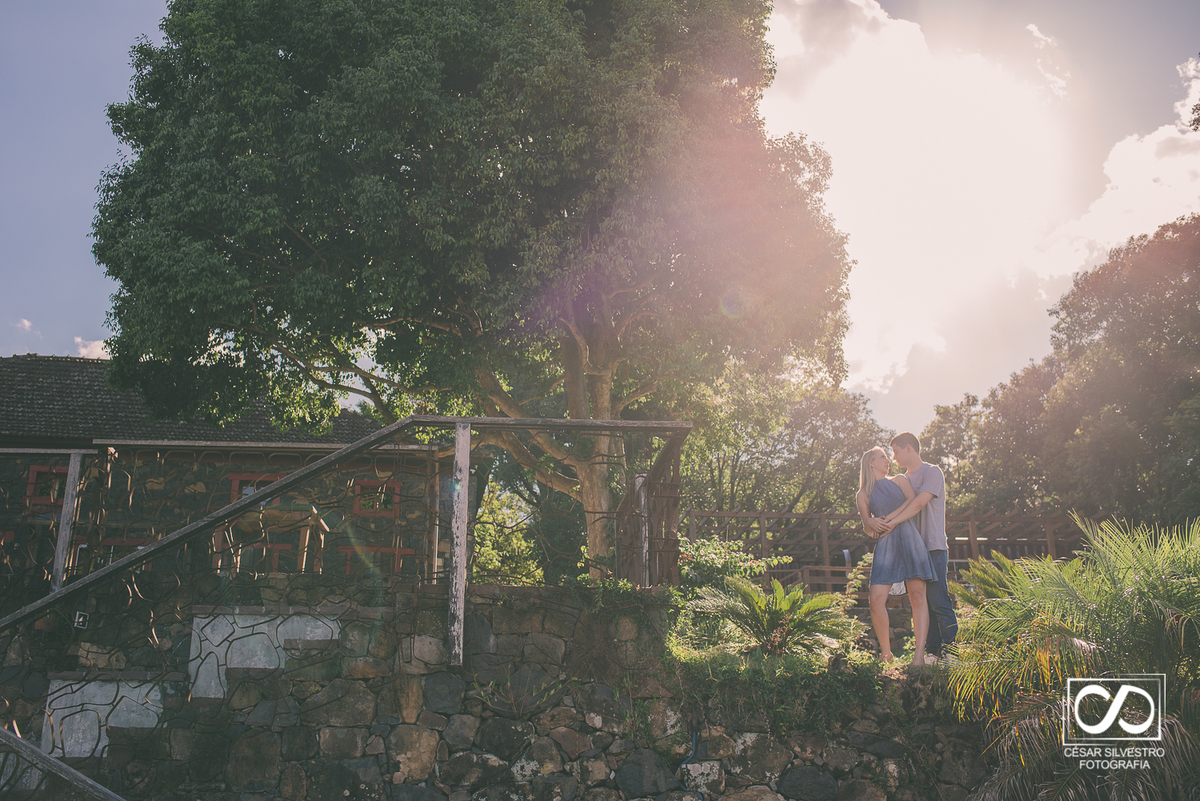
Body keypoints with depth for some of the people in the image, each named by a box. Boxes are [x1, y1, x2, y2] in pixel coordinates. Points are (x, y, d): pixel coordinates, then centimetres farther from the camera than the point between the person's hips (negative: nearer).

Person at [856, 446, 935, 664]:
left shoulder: (899, 480, 19)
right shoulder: (863, 495, 17)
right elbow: (867, 528, 14)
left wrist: (892, 522, -5)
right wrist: (871, 523, -8)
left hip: (909, 538, 0)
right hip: (885, 545, 0)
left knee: (917, 596, -9)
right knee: (877, 599, -13)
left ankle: (919, 653, -11)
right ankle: (886, 653, 1)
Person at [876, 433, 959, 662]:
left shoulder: (932, 472, -3)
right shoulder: (905, 478, 21)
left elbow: (919, 502, -16)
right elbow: (907, 504, 14)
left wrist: (893, 521, -22)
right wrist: (883, 520, -5)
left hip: (933, 548, -7)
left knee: (939, 601, -11)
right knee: (922, 602, 5)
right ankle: (932, 651, 9)